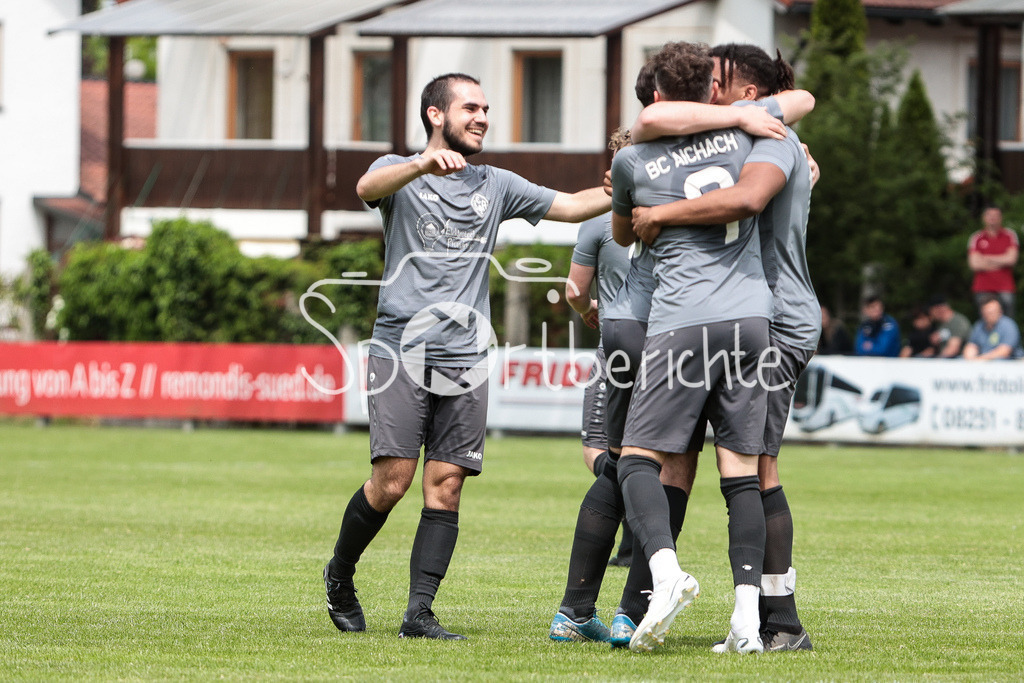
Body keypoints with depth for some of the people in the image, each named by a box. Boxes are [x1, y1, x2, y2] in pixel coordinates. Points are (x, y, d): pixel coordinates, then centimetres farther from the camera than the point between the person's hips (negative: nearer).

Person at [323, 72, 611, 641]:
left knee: (446, 484, -5)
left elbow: (571, 206, 19)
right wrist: (423, 164, -38)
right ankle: (340, 575, 12)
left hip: (464, 358, 4)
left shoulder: (495, 186, 18)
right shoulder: (400, 172, 5)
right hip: (401, 349, -4)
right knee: (392, 480, -12)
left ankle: (418, 614, -4)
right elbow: (368, 187, -19)